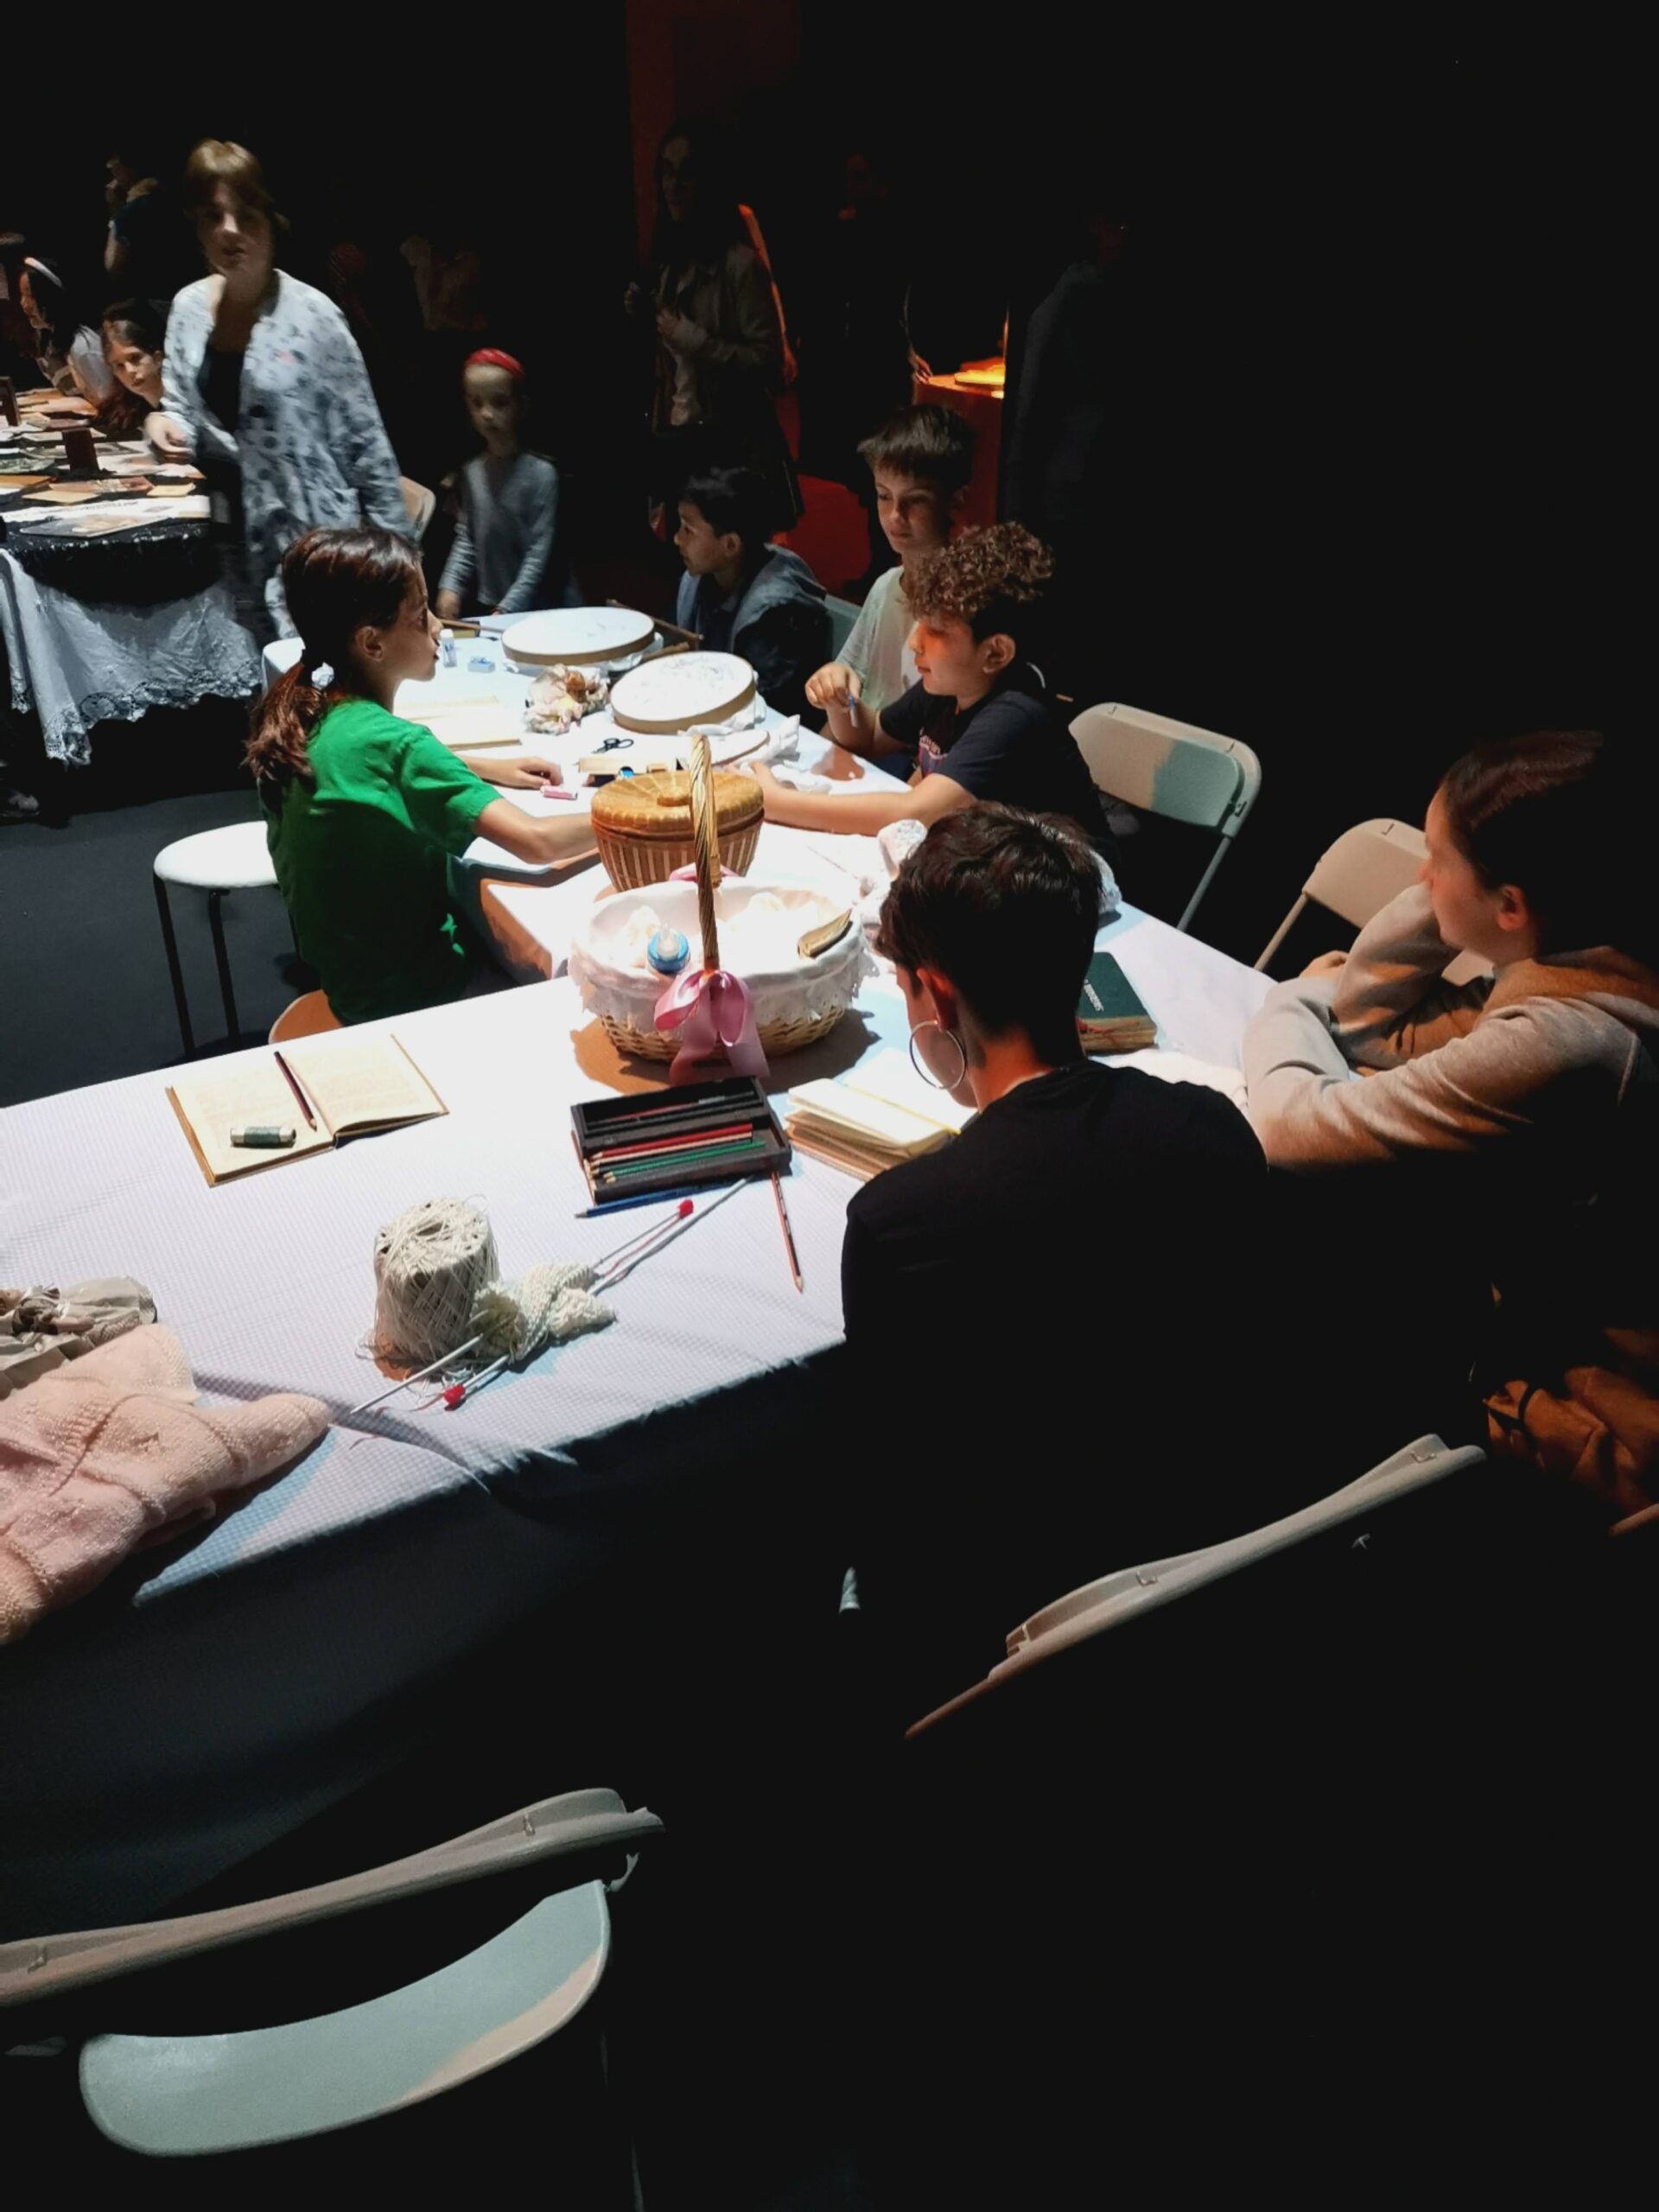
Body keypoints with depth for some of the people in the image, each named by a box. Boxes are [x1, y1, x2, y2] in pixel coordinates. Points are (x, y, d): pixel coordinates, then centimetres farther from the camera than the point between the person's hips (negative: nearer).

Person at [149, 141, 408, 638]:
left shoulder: (312, 314, -11)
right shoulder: (187, 308, 5)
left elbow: (365, 442, -8)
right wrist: (167, 424, -6)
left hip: (312, 539, -5)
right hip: (230, 539, 5)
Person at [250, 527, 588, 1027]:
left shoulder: (299, 706, -3)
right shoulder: (391, 743, -28)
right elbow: (537, 842, -35)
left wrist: (486, 769, 11)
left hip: (344, 966, 8)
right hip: (406, 997, -8)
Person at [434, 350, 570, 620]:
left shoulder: (541, 473, -10)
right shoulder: (472, 473, 5)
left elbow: (540, 553, -13)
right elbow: (466, 541, 11)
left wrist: (509, 609, -18)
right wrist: (450, 587, -4)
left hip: (539, 609, -4)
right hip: (487, 607, 4)